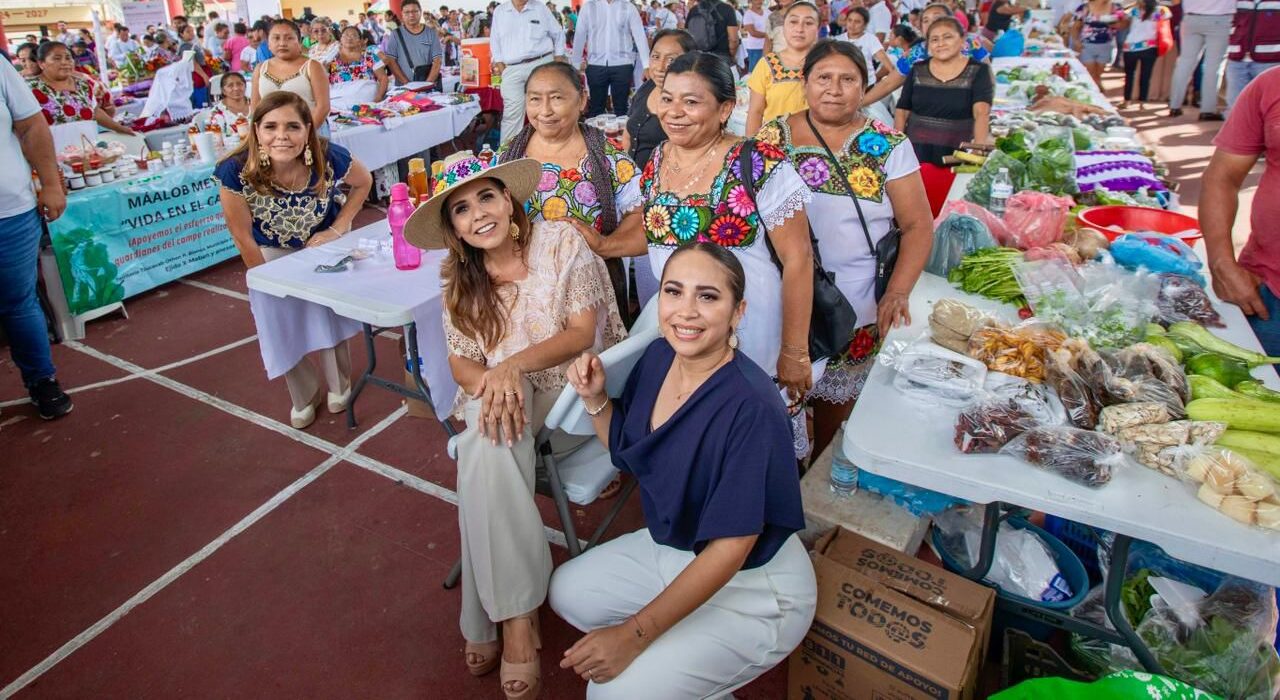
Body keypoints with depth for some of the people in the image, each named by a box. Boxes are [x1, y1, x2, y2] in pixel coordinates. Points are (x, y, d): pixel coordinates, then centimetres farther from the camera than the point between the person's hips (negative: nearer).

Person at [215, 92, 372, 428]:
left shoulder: (330, 158, -33)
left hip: (324, 240, 0)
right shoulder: (235, 171, -35)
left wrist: (337, 229, -17)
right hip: (273, 250, 1)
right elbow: (243, 238, -21)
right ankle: (304, 397, 26)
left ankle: (338, 387, 26)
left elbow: (363, 182, -9)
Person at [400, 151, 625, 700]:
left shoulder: (560, 242, -7)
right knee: (489, 441, -34)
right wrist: (490, 383, -23)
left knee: (485, 453, -31)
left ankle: (488, 621, -20)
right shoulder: (459, 279, 4)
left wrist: (514, 364, -27)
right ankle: (517, 614, -26)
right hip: (499, 395, 3)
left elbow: (584, 332, -12)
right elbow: (461, 362, 2)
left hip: (573, 390, -3)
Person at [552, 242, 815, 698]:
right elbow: (628, 452, 8)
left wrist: (633, 634, -24)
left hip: (751, 586, -8)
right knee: (566, 591, 14)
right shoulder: (659, 356, -8)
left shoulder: (750, 407, -32)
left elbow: (730, 547, -28)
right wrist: (595, 399, -12)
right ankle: (678, 650, 23)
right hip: (670, 547, 8)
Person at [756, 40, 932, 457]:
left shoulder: (889, 146, -1)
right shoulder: (774, 135, 3)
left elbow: (918, 226, -1)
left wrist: (897, 294, -13)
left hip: (852, 312, 0)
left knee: (834, 407, 13)